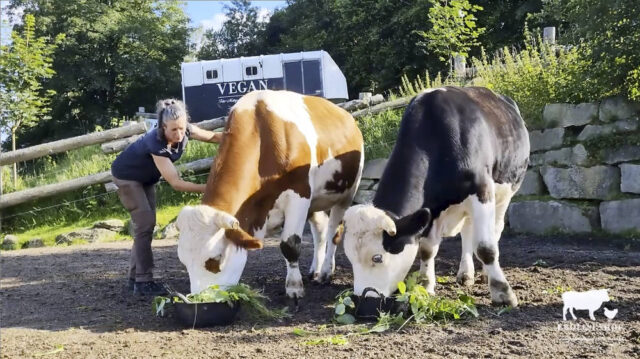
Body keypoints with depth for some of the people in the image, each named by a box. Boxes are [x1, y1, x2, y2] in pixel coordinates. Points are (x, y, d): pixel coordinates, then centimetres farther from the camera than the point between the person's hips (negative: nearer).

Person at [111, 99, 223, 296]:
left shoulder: (186, 131, -23)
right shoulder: (156, 143, -41)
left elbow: (214, 136, -5)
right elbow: (175, 182, -44)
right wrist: (206, 188, -53)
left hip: (146, 177, 7)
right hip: (127, 175, -7)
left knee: (147, 224, 8)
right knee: (144, 224, -14)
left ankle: (135, 277, 17)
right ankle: (143, 281, -10)